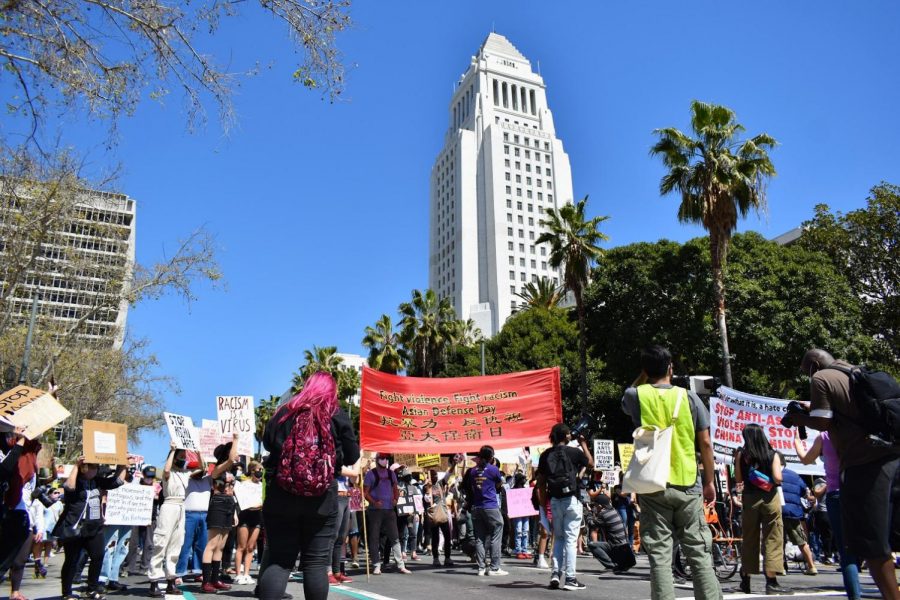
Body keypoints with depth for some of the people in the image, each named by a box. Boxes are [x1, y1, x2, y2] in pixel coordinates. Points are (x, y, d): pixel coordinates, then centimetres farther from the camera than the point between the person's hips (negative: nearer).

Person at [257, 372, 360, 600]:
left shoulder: (284, 413, 4)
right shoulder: (338, 417, -1)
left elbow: (267, 443, 19)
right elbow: (352, 457, 5)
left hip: (281, 498, 1)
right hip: (322, 500, -1)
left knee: (279, 560, 7)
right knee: (316, 563, 6)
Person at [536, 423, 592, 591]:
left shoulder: (545, 455, 3)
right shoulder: (574, 452, -8)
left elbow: (541, 482, 5)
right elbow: (591, 463, 11)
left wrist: (544, 502, 13)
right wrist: (583, 444, 20)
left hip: (554, 501, 4)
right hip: (571, 500, -4)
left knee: (558, 538, 17)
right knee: (571, 539, 1)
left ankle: (555, 574, 10)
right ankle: (570, 579, 3)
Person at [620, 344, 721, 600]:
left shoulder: (637, 395, -2)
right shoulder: (688, 397, 0)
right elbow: (705, 443, 2)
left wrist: (644, 375, 19)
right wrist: (709, 481, 12)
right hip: (687, 485, 1)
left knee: (659, 556, 1)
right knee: (699, 553, 10)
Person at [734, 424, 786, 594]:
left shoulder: (741, 454, 0)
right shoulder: (772, 454, -2)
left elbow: (738, 479, 1)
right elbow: (777, 479, -12)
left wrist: (736, 458, 8)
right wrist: (771, 481, 10)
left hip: (749, 498, 2)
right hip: (770, 498, -2)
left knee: (749, 540, 11)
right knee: (772, 539, 3)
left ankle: (746, 580, 19)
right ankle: (771, 581, 1)